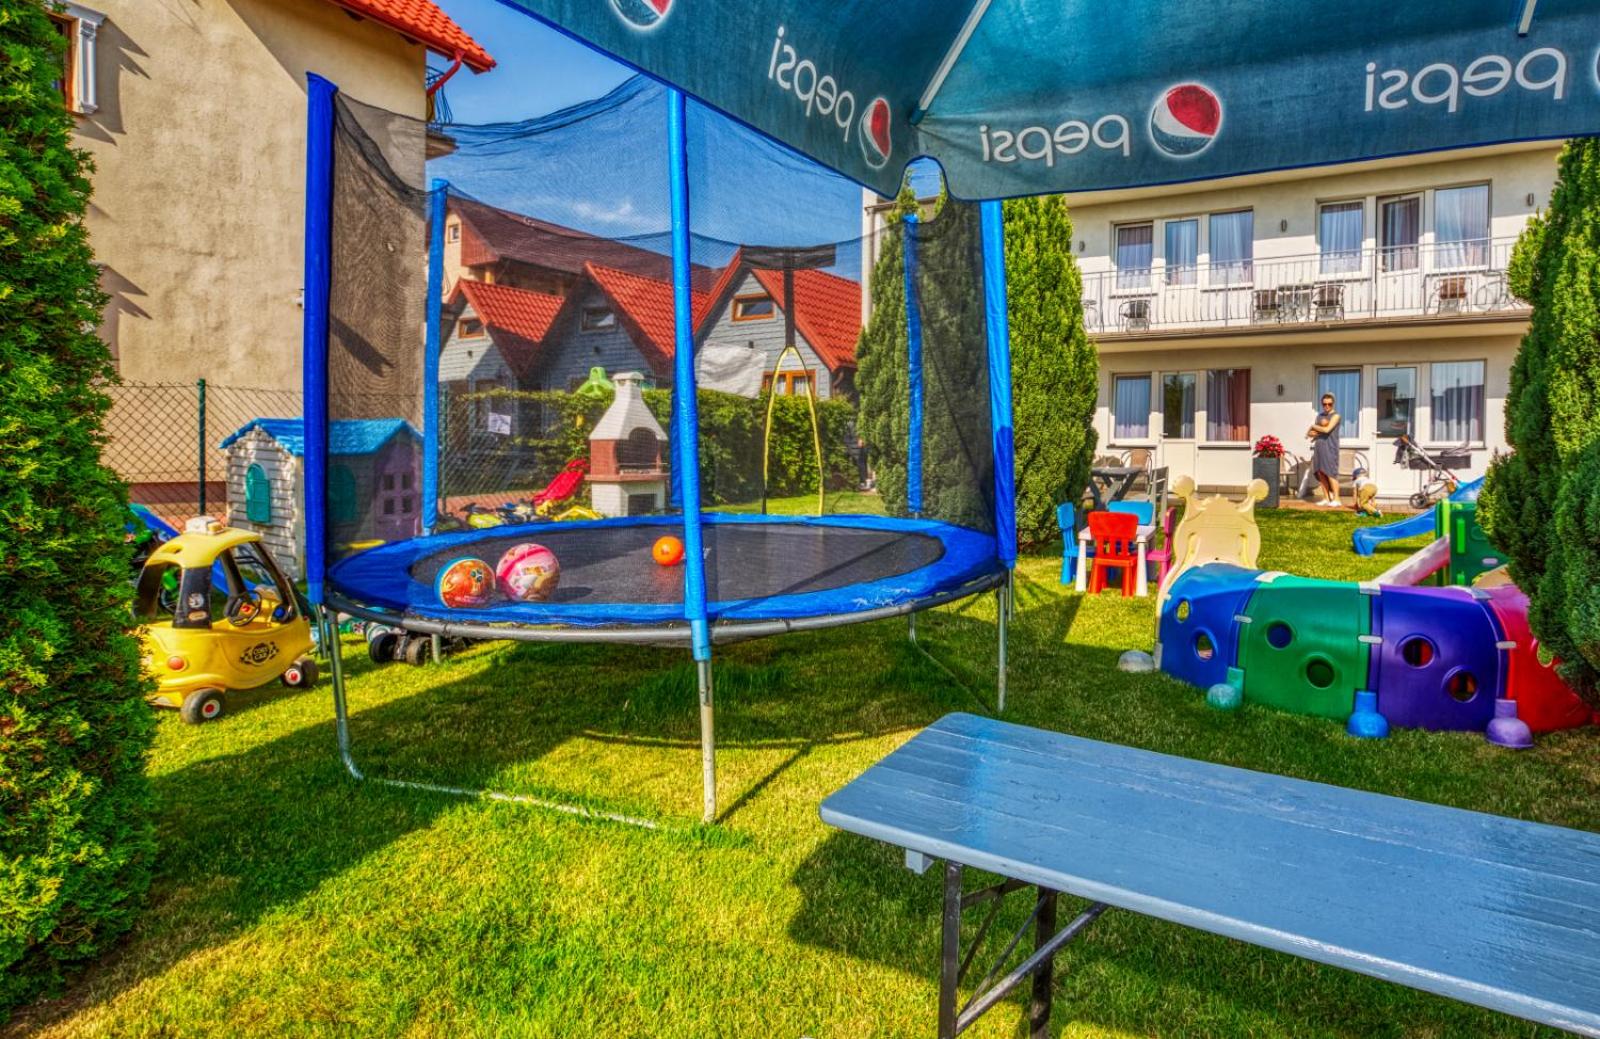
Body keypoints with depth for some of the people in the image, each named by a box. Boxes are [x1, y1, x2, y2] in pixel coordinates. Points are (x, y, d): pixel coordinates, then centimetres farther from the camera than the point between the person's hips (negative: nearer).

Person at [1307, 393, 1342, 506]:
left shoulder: (1335, 416, -1)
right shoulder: (1319, 416, 18)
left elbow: (1327, 430, -15)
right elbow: (1310, 433, 16)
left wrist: (1313, 426, 0)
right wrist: (1312, 434, -7)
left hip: (1330, 448, -6)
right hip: (1319, 447, 6)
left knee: (1330, 473, -10)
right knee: (1320, 473, 3)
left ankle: (1336, 499, -8)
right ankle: (1326, 499, 8)